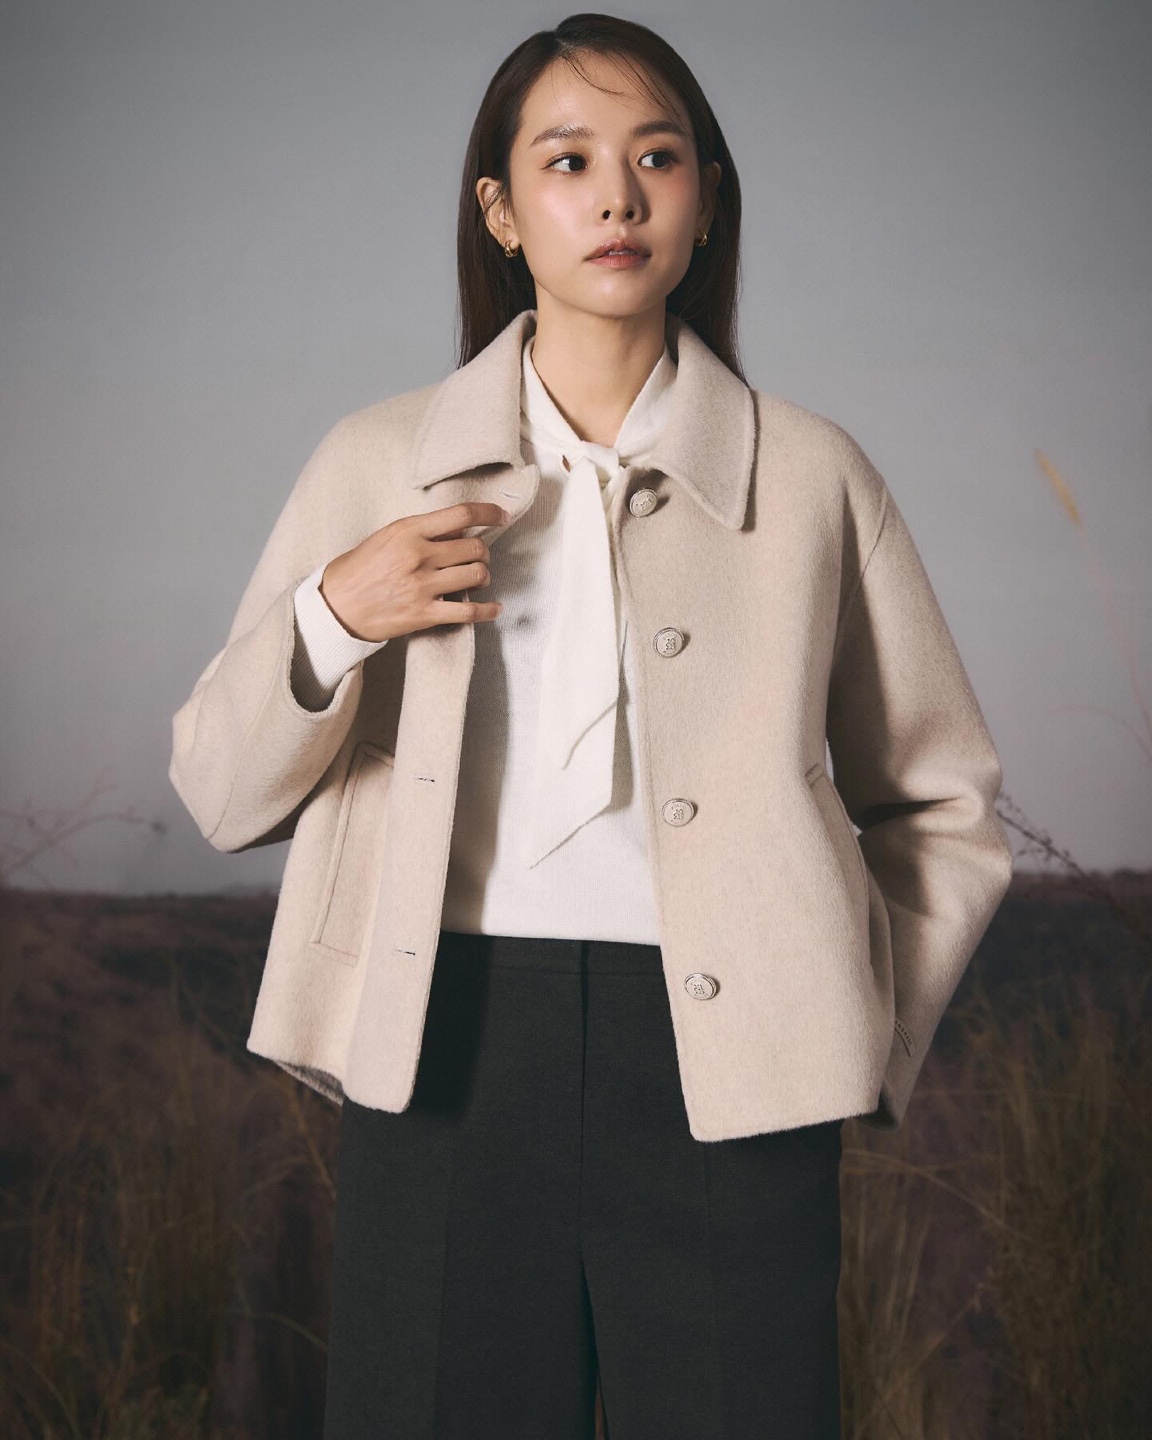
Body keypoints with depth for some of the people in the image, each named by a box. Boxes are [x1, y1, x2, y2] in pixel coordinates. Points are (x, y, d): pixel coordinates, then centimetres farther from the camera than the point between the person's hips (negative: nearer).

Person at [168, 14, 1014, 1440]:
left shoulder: (810, 474, 8)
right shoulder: (379, 463, 10)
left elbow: (945, 805, 16)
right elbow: (221, 791, 10)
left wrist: (862, 1029, 3)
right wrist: (333, 617, -7)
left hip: (721, 1073, 0)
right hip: (444, 1053, 1)